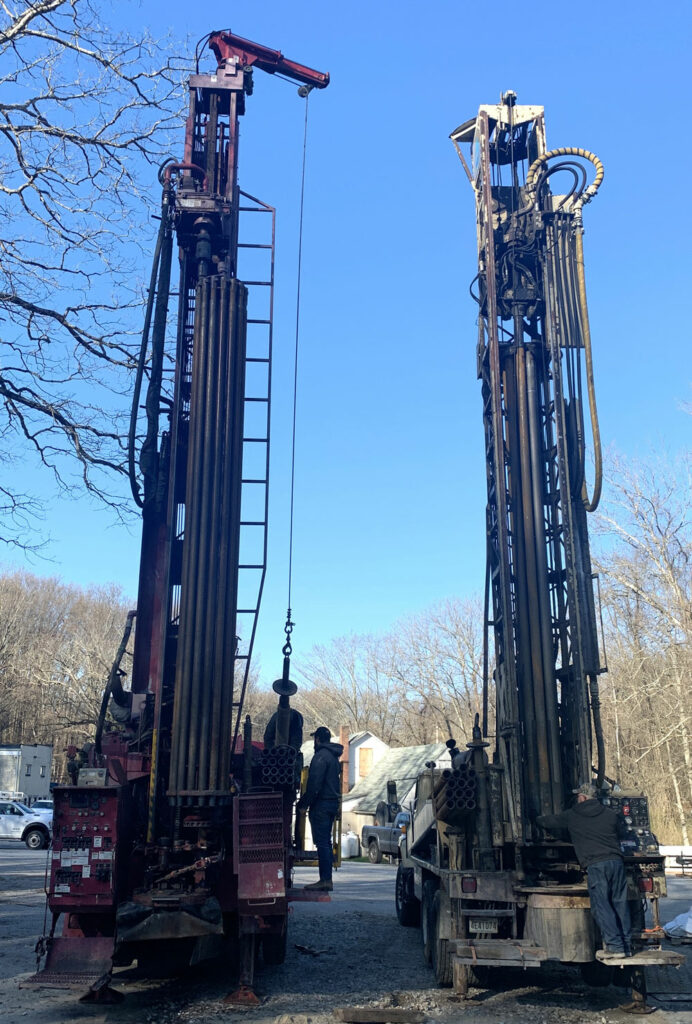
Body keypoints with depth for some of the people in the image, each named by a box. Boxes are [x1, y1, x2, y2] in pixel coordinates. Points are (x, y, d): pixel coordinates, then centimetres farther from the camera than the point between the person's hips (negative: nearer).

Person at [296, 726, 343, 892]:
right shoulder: (334, 756, 17)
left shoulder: (320, 756, -13)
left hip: (321, 804, -10)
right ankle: (327, 879, 15)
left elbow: (314, 783, -20)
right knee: (326, 842, 13)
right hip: (333, 802, 10)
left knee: (322, 842, -8)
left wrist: (304, 803, -13)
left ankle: (325, 880, -9)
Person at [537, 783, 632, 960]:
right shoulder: (610, 814, 17)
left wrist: (537, 819, 44)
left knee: (601, 906, -3)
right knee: (620, 903, 10)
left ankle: (615, 946, -10)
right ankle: (627, 945, 13)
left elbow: (548, 821, 22)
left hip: (595, 865, -4)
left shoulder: (571, 816, 10)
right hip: (616, 861, 4)